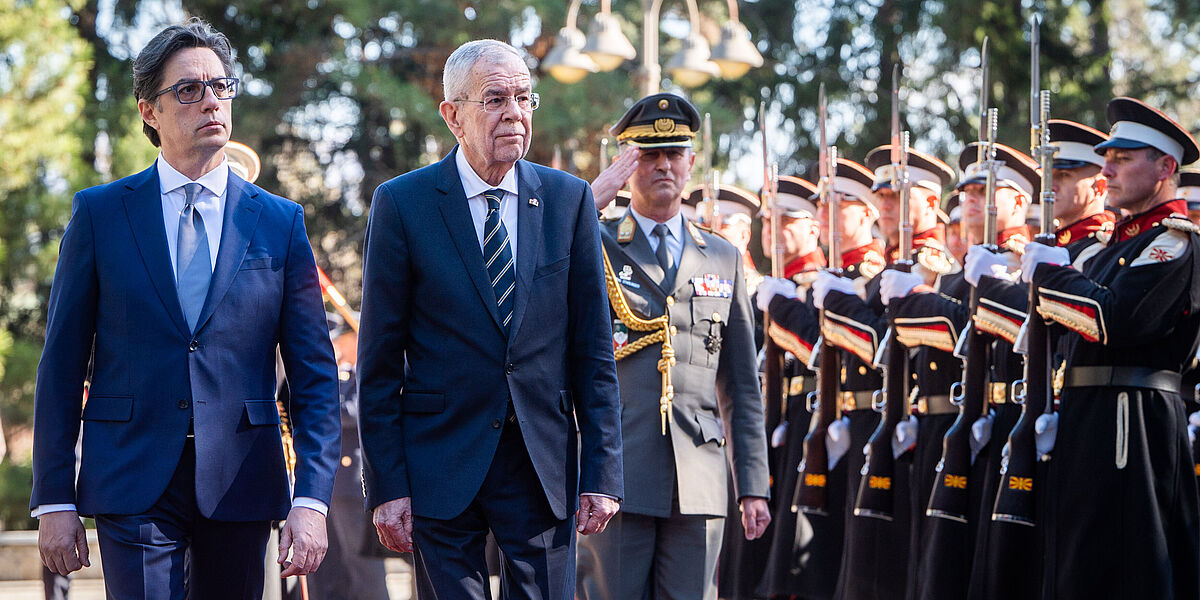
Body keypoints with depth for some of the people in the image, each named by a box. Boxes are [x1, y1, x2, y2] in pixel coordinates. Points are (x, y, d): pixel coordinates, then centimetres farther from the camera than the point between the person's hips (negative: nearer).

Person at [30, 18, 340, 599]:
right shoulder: (100, 213, 4)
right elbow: (61, 367, 4)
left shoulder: (280, 223, 7)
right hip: (133, 484, -2)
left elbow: (314, 376, 4)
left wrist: (311, 499, -6)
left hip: (241, 487, 2)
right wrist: (55, 501, -2)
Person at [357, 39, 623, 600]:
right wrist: (386, 485, -7)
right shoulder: (402, 204, -2)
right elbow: (379, 359, -1)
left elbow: (593, 348, 6)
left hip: (545, 465, 2)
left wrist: (602, 472, 0)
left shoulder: (569, 199, 5)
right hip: (441, 464, -2)